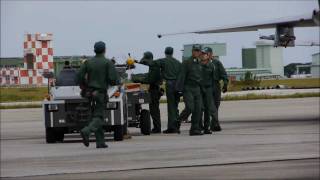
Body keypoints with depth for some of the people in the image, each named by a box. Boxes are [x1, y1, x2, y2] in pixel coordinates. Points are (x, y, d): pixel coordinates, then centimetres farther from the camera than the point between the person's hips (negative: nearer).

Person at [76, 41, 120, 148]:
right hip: (101, 93, -5)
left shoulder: (88, 62, 5)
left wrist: (84, 87, 14)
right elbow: (114, 79, -13)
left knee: (96, 116, 12)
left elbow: (79, 76, -1)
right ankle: (86, 131, -32)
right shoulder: (107, 63, -7)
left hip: (90, 93, 5)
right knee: (98, 117, -6)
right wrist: (115, 83, 10)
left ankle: (100, 142, 9)